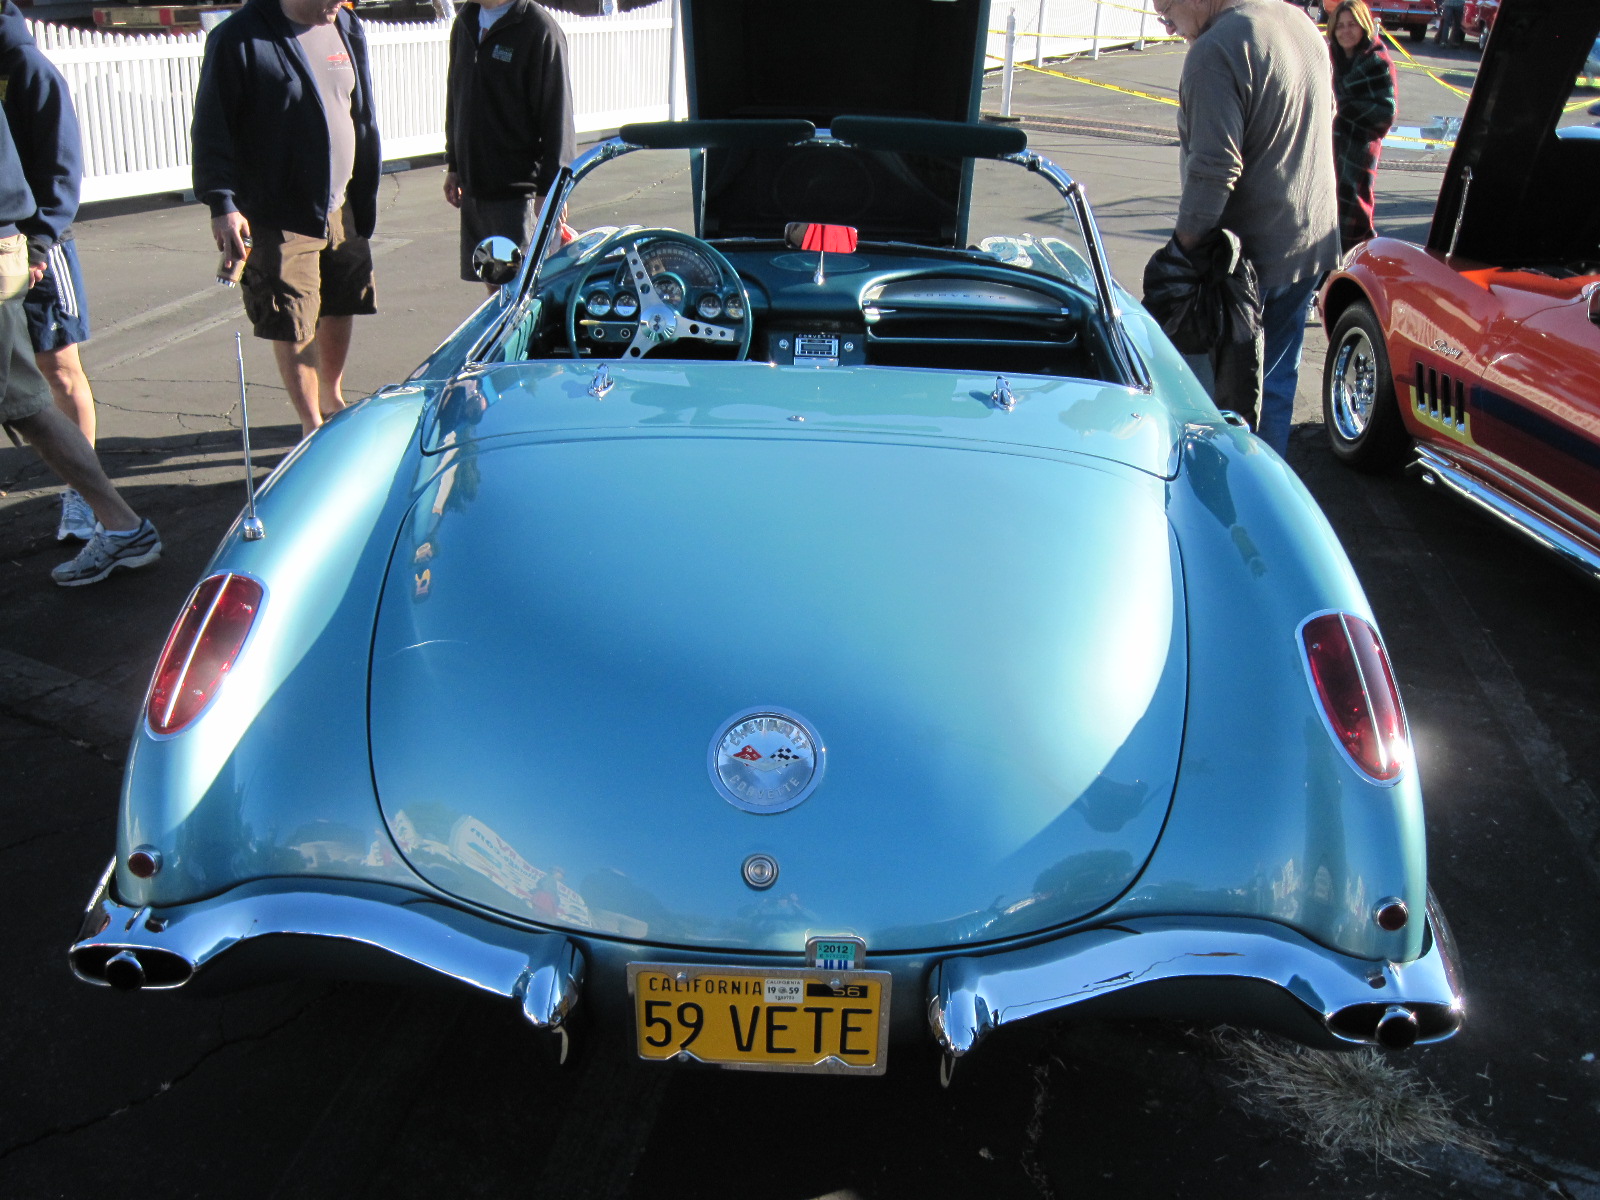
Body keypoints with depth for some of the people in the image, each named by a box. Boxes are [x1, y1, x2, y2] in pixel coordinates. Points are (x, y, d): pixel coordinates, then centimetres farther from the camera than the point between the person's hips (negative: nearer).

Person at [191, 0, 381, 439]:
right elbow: (211, 129, -11)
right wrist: (222, 204, -17)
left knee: (341, 311, 15)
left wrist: (366, 194, 15)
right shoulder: (238, 38, -12)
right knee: (292, 328, -2)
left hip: (341, 209, 6)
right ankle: (312, 425, 12)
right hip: (277, 218, -6)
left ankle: (333, 400, 36)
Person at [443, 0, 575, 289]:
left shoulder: (539, 29, -11)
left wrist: (550, 190, -16)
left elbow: (557, 115, -13)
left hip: (519, 189, -7)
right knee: (494, 284, 13)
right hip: (473, 186, 7)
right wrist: (453, 165, 21)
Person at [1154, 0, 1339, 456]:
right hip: (1310, 243, 9)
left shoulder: (1215, 51, -19)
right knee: (1276, 378, 17)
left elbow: (1215, 170, -26)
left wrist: (1184, 246, -20)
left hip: (1249, 249, -9)